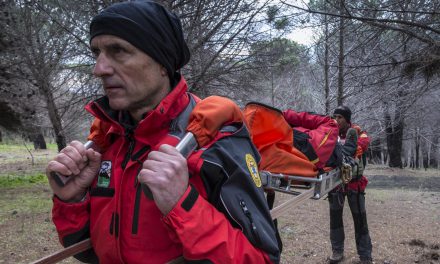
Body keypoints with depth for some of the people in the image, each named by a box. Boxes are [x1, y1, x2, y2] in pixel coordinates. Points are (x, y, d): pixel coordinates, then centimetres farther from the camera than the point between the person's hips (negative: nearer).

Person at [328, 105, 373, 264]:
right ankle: (337, 251, 24)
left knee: (359, 218, 2)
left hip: (353, 181, -3)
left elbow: (363, 142, -24)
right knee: (335, 216, 10)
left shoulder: (357, 133, -4)